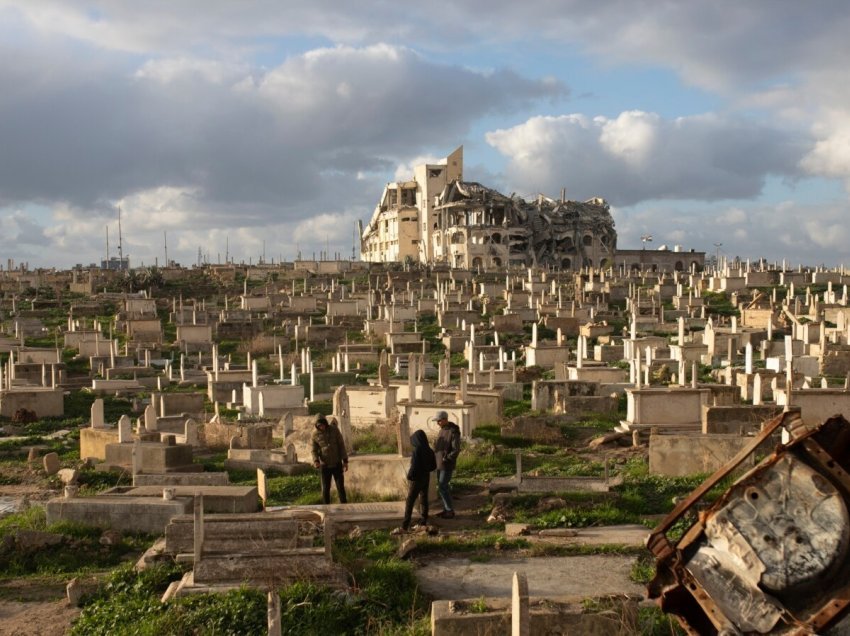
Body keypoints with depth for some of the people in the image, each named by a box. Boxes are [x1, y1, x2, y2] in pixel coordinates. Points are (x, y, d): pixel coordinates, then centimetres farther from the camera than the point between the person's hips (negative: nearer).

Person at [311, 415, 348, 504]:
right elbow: (314, 450, 1)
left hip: (337, 463, -1)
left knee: (340, 487, 1)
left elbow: (341, 446, -1)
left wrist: (345, 461, -5)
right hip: (325, 465, 1)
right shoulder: (315, 434, -4)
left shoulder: (334, 430, -6)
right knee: (325, 489, 4)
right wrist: (316, 461, -18)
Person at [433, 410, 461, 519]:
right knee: (442, 486, 13)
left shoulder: (453, 432, -20)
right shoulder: (442, 430, 8)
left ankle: (450, 511, 3)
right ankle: (446, 509, 22)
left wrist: (445, 459, -22)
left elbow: (456, 450, -23)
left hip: (447, 465, -9)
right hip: (440, 464, 9)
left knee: (442, 487, -7)